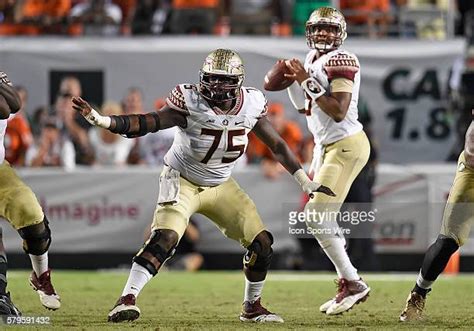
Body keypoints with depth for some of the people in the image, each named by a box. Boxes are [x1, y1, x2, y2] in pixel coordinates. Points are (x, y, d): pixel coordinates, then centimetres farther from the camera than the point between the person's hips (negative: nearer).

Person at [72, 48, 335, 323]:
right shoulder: (191, 103, -23)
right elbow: (143, 124, -29)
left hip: (221, 186, 5)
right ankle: (127, 299, -27)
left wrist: (305, 181, 6)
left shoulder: (251, 104, -11)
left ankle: (253, 307, 20)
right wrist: (101, 120, -44)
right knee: (164, 238, -28)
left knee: (261, 243, -1)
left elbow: (277, 145, 3)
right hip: (182, 182, -5)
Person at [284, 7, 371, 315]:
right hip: (326, 146, 10)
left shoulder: (340, 61, -16)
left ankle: (353, 283, -8)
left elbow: (339, 112, -24)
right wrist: (293, 81, 6)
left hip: (346, 145, -10)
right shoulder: (313, 59, 12)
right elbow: (306, 108, 20)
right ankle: (348, 284, 15)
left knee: (317, 216, -14)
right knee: (324, 218, 10)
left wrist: (308, 82, -22)